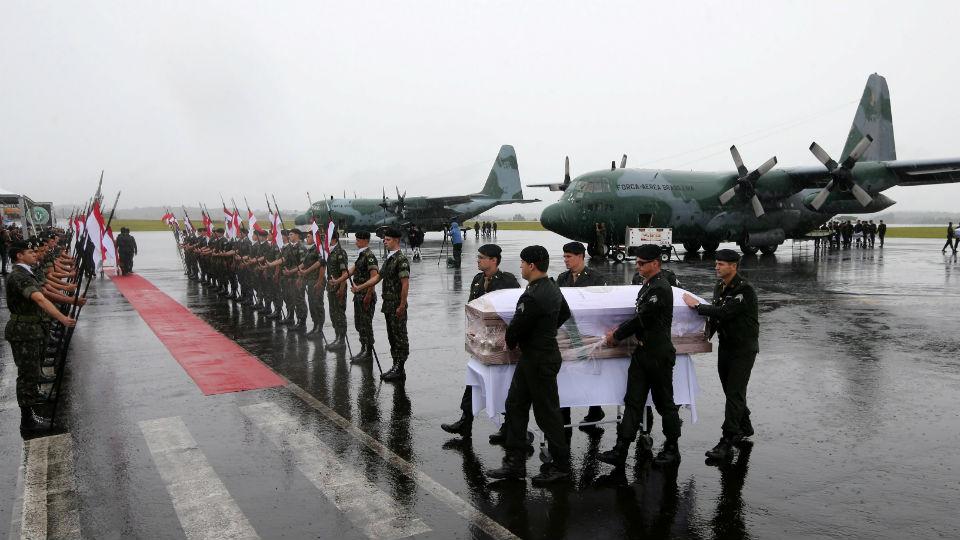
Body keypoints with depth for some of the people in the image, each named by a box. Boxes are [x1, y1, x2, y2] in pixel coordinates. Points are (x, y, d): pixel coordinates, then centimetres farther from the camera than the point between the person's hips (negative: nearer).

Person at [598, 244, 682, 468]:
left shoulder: (660, 289, -18)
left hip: (659, 355, -9)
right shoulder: (648, 286, 12)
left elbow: (642, 319, -18)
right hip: (642, 352, 9)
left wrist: (617, 335, -8)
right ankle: (620, 451, 8)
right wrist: (621, 329, 4)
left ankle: (672, 449, 21)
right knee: (633, 401, 6)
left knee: (664, 402, 5)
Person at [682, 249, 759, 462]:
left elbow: (724, 312, -28)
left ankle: (727, 442, -9)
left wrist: (697, 305, -19)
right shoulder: (719, 287, 8)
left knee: (735, 393, -9)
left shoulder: (744, 290, -20)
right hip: (726, 346, 9)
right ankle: (744, 427, 36)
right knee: (730, 390, 17)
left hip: (744, 349, -8)